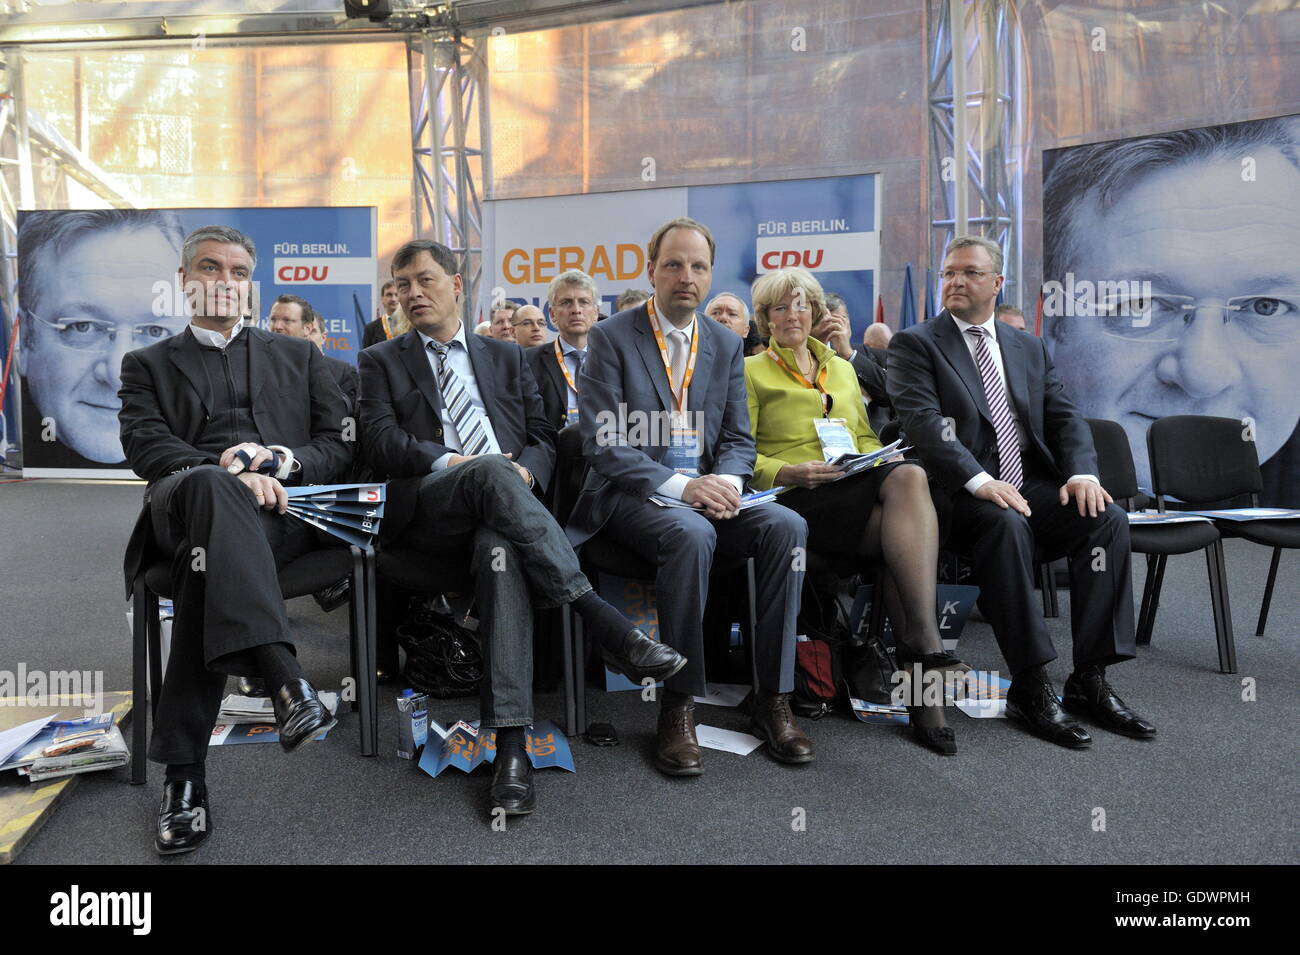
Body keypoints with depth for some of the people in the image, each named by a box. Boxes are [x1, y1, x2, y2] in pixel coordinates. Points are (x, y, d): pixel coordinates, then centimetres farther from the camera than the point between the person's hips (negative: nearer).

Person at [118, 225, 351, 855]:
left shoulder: (297, 356, 28)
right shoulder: (149, 365, 26)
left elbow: (340, 447, 15)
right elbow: (146, 447, 5)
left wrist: (283, 460, -7)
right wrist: (228, 474, -15)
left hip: (284, 511, 1)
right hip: (186, 502, -1)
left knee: (209, 555, -35)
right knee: (210, 488, -40)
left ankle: (184, 771, -34)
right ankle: (283, 677, -53)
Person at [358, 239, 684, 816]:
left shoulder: (505, 357, 26)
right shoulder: (382, 362, 21)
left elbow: (543, 438, 16)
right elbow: (380, 443, 4)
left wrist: (524, 471, -7)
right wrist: (450, 461, -13)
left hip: (504, 504, 1)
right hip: (428, 511, -1)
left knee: (501, 548, -37)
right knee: (492, 471, -37)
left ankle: (511, 742, -43)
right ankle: (603, 621, -40)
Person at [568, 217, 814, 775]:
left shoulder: (726, 345, 13)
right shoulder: (611, 338, -2)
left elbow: (738, 439, 12)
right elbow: (601, 444, -11)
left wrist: (726, 483, -13)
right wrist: (679, 485, -23)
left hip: (706, 489, 5)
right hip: (633, 496, -4)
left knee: (787, 526, -22)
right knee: (692, 535, -36)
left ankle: (773, 700, -13)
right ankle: (678, 708, -21)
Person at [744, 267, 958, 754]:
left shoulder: (841, 368, 30)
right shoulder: (752, 371, 13)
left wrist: (878, 461, 3)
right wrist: (788, 471, -16)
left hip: (861, 482, 5)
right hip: (799, 496, -4)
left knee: (908, 477, -33)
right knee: (905, 528, -33)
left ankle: (919, 641, -36)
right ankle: (925, 644, -32)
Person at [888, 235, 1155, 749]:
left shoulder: (1029, 347, 20)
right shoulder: (914, 344, 3)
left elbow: (1064, 417, 12)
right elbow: (923, 422, -12)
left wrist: (1082, 472, -9)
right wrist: (980, 482, -26)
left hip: (1033, 486, 5)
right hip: (963, 494, -5)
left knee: (1108, 517, -20)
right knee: (1006, 524, -35)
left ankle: (1089, 681, -15)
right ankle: (1030, 688, -26)